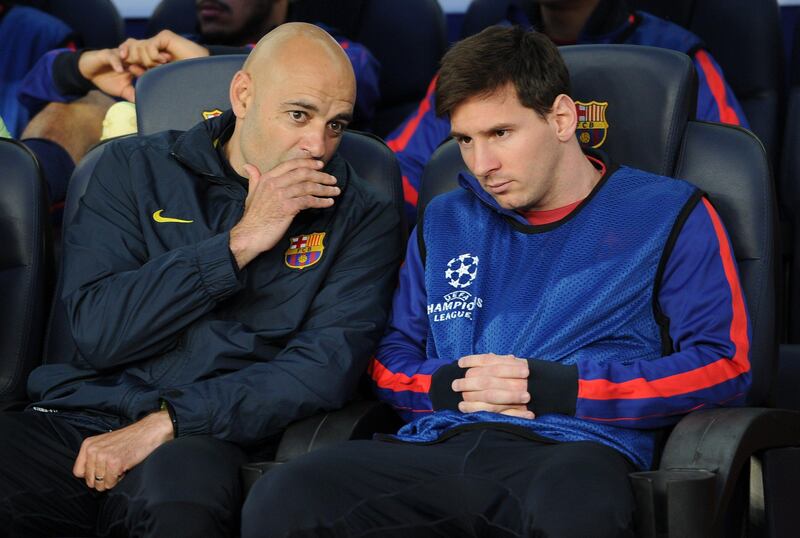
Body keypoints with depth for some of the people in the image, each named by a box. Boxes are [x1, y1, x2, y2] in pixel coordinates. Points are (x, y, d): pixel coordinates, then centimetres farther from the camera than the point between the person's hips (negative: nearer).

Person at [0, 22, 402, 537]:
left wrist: (165, 422, -14)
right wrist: (239, 242, -6)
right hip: (78, 418, 2)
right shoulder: (136, 168, 11)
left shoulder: (363, 217, 9)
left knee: (176, 489, -38)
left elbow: (326, 368, -5)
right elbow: (98, 332, -1)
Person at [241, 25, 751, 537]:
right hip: (438, 445, 4)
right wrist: (449, 385, 2)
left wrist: (558, 387, -6)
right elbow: (390, 359, 27)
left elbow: (723, 362, 1)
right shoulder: (445, 221, 25)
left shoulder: (668, 214, 11)